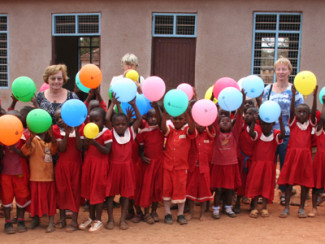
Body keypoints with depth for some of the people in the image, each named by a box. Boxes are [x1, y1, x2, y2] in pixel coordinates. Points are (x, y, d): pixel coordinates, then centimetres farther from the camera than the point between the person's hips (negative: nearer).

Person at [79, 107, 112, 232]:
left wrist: (95, 143, -28)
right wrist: (86, 143, -16)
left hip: (100, 164, -6)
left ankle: (98, 220, 13)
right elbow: (84, 149, 6)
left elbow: (107, 151, -17)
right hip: (88, 163, 6)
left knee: (98, 191, 2)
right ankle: (91, 217, 26)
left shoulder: (106, 133, -12)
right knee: (88, 190, 13)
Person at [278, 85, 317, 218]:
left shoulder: (310, 124, 7)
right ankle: (286, 207, 10)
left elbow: (314, 112, -7)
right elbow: (291, 110, -10)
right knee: (289, 180, 2)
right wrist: (293, 94, -22)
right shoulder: (293, 123, 4)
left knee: (305, 182, 4)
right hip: (292, 154, -1)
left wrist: (315, 95, -19)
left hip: (305, 155, 1)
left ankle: (301, 208, 15)